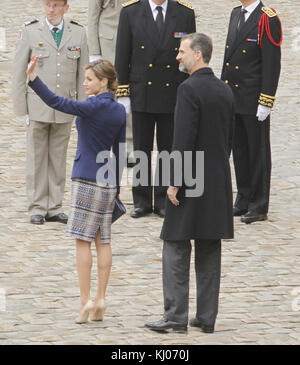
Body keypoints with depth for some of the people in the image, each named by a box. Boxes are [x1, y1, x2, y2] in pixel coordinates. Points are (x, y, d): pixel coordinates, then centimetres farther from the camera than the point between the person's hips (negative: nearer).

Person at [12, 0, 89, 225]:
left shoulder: (78, 33, 5)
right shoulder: (30, 32, 0)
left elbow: (83, 75, 8)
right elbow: (19, 74, 2)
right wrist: (21, 109, -2)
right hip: (37, 108, -2)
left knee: (59, 158, 6)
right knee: (37, 158, 2)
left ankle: (55, 207, 13)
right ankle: (37, 208, 9)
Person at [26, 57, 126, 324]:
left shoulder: (93, 107, -12)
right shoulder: (119, 111, 8)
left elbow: (56, 102, -24)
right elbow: (120, 152, 13)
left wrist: (33, 79, -30)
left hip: (86, 179, -6)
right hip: (108, 182, 6)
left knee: (83, 241, -4)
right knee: (103, 241, 7)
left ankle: (86, 300, -7)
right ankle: (100, 301, 7)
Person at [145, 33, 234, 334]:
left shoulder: (189, 89, -14)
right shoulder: (225, 91, 10)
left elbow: (183, 140, -19)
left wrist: (174, 183, -15)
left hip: (190, 184, -7)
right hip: (219, 184, 7)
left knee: (176, 250, -2)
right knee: (209, 252, 10)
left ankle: (176, 317, -4)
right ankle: (207, 317, 12)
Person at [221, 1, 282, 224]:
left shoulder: (267, 19, -14)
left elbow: (272, 64, -16)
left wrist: (265, 103, -18)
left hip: (253, 102, -7)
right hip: (233, 100, 7)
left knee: (258, 153, 2)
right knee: (239, 151, 14)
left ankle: (259, 207, 9)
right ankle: (243, 202, 23)